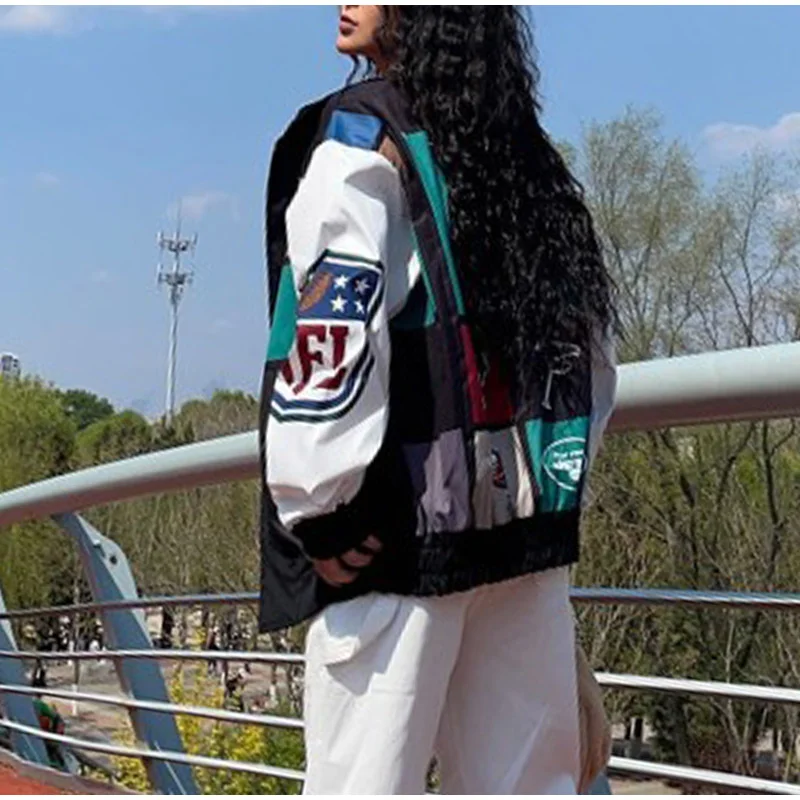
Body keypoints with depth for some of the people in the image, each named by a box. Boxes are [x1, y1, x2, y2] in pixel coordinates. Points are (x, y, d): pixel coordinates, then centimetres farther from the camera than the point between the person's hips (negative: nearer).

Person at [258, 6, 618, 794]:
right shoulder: (526, 154, 16)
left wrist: (317, 509, -12)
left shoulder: (360, 131, -3)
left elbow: (332, 323, -17)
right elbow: (589, 337, 19)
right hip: (521, 517, 7)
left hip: (402, 525, -6)